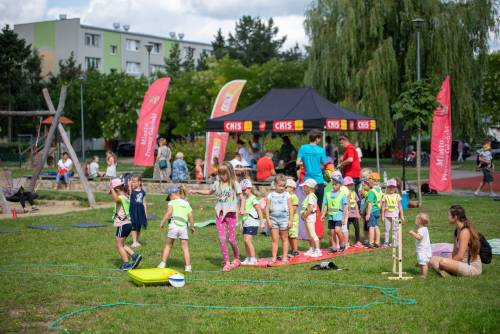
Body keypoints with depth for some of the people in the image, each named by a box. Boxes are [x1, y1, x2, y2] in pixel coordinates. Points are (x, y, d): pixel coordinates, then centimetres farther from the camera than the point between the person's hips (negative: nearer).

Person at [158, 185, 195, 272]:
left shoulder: (172, 202, 5)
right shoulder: (187, 203, 17)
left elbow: (169, 213, -11)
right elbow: (190, 217, 12)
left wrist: (162, 222, -6)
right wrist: (192, 226, 24)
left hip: (173, 225, -2)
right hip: (184, 226, 2)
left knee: (168, 245, 13)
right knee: (185, 247, 5)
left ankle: (163, 263, 15)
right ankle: (188, 266, -1)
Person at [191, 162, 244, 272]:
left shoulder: (234, 184, -2)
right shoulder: (217, 183, 8)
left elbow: (242, 198, -1)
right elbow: (209, 192, 27)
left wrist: (242, 208, -17)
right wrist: (197, 191, 17)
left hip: (230, 214, -3)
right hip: (220, 214, 3)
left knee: (232, 239, -1)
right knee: (221, 239, -5)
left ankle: (236, 259, 24)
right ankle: (227, 262, 3)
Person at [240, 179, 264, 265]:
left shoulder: (253, 198, -11)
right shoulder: (245, 199, 14)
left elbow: (259, 211, -13)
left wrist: (261, 222, -15)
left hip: (252, 223, -9)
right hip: (246, 223, 9)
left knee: (248, 240, -15)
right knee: (245, 240, 9)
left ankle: (253, 258, -12)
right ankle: (248, 258, 17)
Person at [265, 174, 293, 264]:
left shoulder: (286, 195, 3)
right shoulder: (270, 195, 4)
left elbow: (290, 208, 2)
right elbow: (267, 208, 4)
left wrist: (291, 220, -3)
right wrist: (268, 220, -3)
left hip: (284, 219, -1)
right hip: (273, 219, 1)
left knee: (284, 238, 6)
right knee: (274, 239, 2)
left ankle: (285, 257, 12)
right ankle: (274, 257, 5)